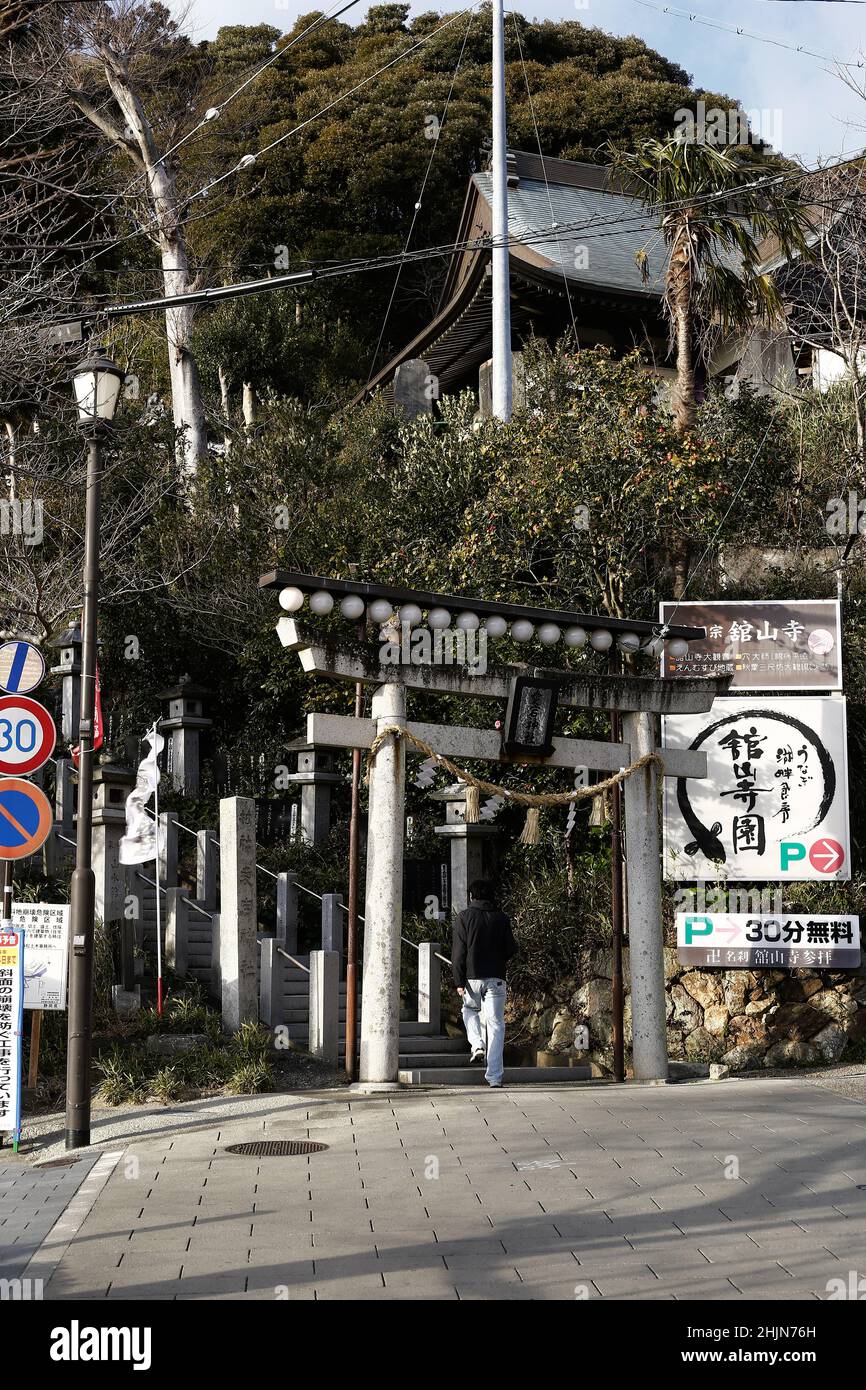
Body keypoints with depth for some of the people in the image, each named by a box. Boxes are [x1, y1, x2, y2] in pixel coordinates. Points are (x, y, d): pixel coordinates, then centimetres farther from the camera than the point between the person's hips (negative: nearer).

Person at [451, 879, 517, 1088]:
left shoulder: (465, 917, -1)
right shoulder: (501, 918, 4)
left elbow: (458, 952, -5)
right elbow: (511, 949, 5)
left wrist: (459, 981, -4)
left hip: (472, 977, -1)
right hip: (496, 978, 1)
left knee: (470, 1010, 27)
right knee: (495, 1024, 3)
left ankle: (477, 1046, 2)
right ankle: (494, 1076, -1)